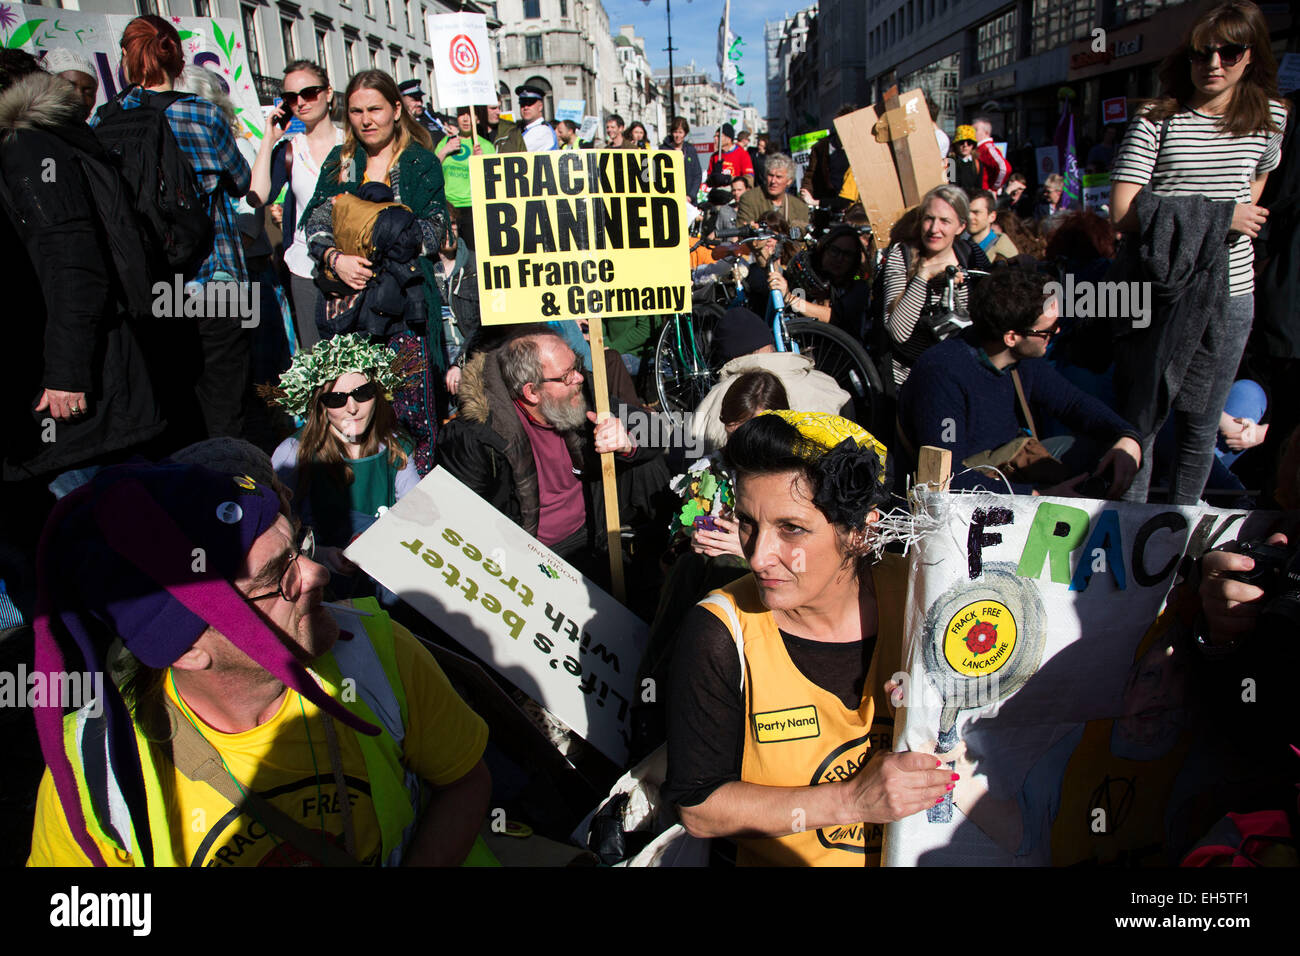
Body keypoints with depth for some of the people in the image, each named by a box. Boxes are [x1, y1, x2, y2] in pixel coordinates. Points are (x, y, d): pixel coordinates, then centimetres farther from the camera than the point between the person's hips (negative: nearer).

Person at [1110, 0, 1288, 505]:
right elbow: (1124, 214, -14)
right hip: (1159, 293, -3)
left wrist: (1245, 218, 15)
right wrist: (1221, 215, -14)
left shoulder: (1270, 120, 8)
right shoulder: (1156, 123, -5)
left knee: (1202, 425, 12)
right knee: (1140, 420, 2)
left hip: (1231, 297, 4)